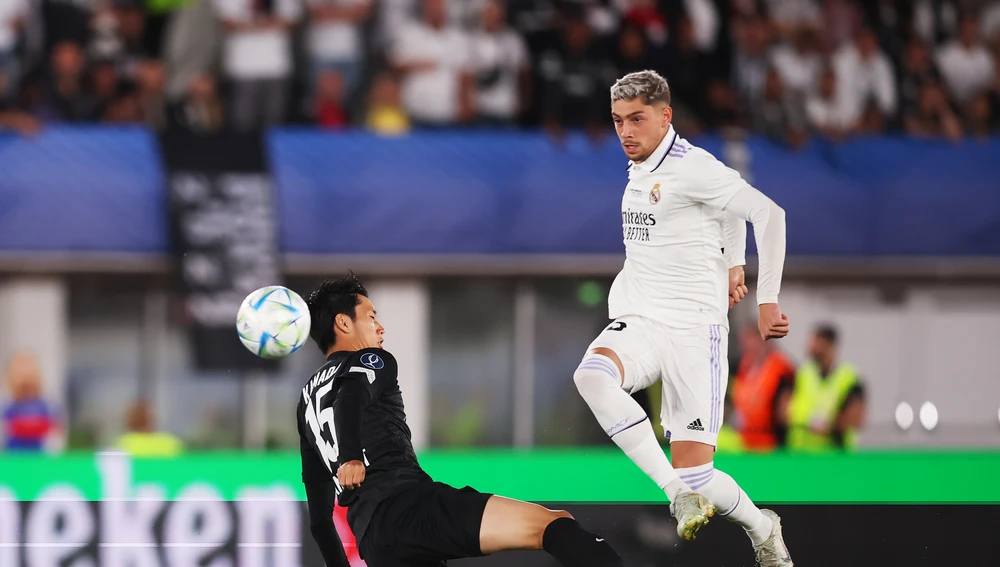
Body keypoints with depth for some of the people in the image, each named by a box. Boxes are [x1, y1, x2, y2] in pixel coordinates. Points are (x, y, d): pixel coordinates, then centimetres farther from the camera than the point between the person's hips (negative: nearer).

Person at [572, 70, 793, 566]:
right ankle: (680, 496, -26)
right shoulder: (638, 170, 15)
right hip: (637, 321, 7)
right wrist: (733, 264, 32)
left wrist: (767, 301, -16)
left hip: (693, 329, -6)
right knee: (592, 374, -30)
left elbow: (767, 211, -17)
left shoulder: (690, 167, -11)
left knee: (695, 473, -11)